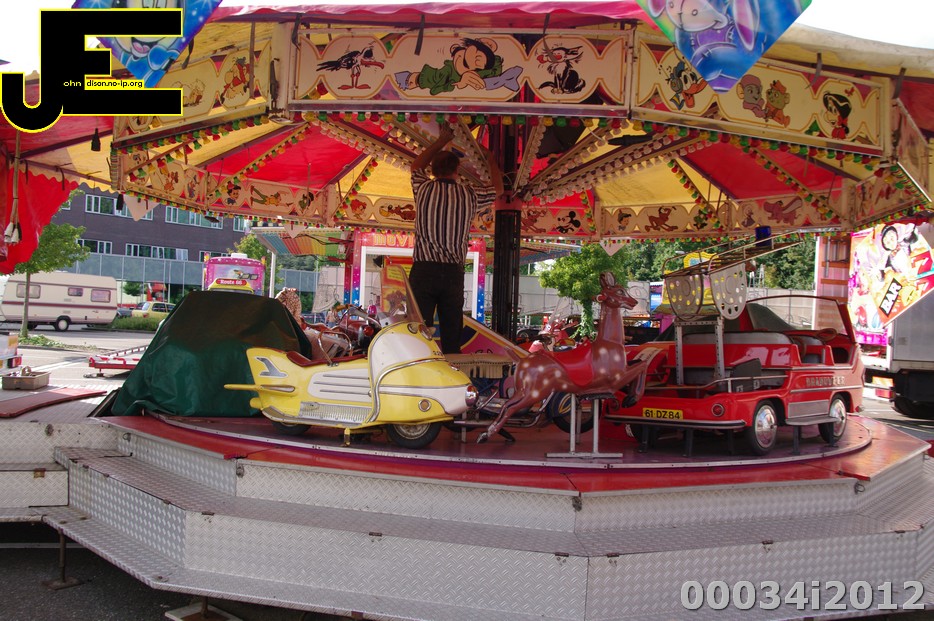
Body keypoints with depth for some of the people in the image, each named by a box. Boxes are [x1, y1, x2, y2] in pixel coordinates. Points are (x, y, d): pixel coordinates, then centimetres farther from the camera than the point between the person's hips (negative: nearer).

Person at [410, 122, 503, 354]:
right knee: (452, 335, 8)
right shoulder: (470, 195, 2)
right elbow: (497, 189, 24)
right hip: (454, 272, 1)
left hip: (423, 271, -1)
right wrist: (491, 160, 38)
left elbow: (417, 165, 26)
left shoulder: (423, 189, 2)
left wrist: (442, 141, 34)